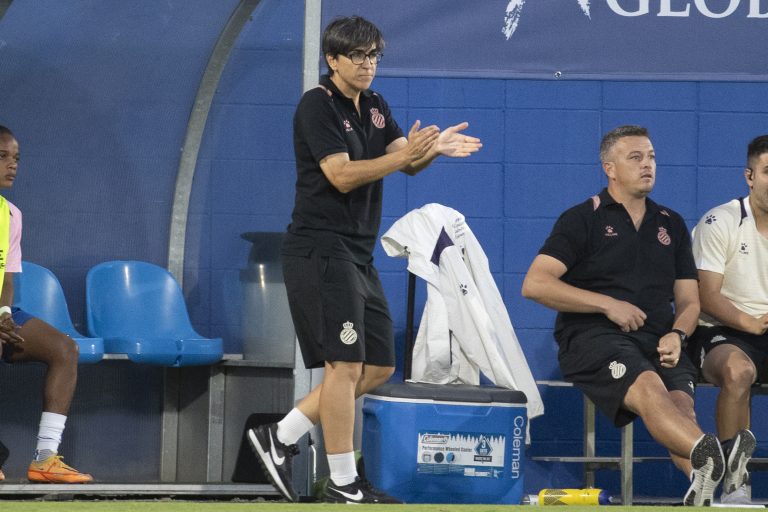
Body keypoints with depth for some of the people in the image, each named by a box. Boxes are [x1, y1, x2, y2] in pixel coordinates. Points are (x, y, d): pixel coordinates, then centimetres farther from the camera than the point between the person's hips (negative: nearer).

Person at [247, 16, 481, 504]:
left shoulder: (374, 106, 16)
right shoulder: (317, 105, -10)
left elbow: (407, 162, 5)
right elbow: (342, 175, -19)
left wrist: (433, 147, -16)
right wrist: (402, 155, -28)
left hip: (358, 255, 9)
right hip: (320, 248, -9)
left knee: (379, 367, 9)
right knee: (347, 364, -10)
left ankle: (280, 437, 14)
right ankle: (344, 484, -5)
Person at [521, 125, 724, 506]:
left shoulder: (671, 225, 25)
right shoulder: (582, 220, 11)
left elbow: (689, 302, 24)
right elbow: (535, 284, -1)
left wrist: (677, 335, -1)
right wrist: (608, 304, -6)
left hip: (658, 343, 5)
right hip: (593, 336, -5)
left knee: (681, 404, -31)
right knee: (648, 386, -38)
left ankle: (703, 486, -60)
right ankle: (711, 455, -68)